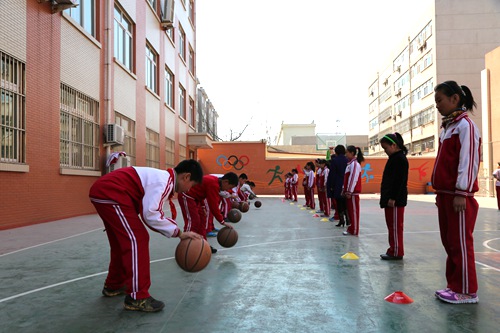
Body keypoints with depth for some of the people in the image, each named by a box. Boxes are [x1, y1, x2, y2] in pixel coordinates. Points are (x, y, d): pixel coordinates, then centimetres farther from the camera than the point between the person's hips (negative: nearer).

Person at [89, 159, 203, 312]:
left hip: (103, 191, 11)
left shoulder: (162, 178, 15)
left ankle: (114, 285, 37)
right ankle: (137, 297, -6)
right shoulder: (165, 180, -15)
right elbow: (150, 214, -23)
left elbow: (154, 212, 12)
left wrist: (175, 230, 4)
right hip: (110, 193, -11)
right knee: (137, 239, -10)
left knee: (121, 241, 21)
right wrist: (179, 233, -18)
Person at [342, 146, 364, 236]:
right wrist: (344, 190, 17)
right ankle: (352, 228, 22)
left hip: (353, 192, -9)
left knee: (354, 211, -2)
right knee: (350, 210, 14)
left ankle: (354, 231, 5)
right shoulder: (350, 164, 15)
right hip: (349, 192, 9)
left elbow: (353, 179, -19)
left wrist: (349, 192, -18)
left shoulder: (355, 164, -15)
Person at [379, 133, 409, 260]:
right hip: (390, 199, 10)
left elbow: (399, 181, -20)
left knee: (395, 226, -3)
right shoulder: (394, 158, 17)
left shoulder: (400, 159, -13)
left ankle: (397, 252, 4)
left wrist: (393, 198, -21)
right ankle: (393, 250, 22)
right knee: (392, 226, 14)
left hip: (396, 200, -10)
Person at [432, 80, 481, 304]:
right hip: (445, 194, 9)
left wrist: (461, 193, -19)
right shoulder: (448, 127, 17)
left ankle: (466, 291, 10)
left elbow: (468, 162, -17)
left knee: (461, 243, -1)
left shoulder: (465, 125, -10)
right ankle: (454, 285, 24)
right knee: (449, 242, 13)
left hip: (458, 196, -9)